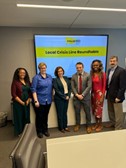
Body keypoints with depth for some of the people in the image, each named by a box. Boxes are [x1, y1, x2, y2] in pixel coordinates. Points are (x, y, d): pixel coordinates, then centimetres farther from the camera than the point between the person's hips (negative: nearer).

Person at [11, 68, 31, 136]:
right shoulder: (15, 82, -7)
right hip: (18, 104, -4)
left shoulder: (27, 82, 8)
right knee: (19, 118, 7)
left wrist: (28, 100, -7)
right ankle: (20, 133, 25)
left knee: (27, 118, 12)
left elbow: (30, 92, 7)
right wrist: (21, 102, -13)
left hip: (27, 103, 5)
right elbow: (14, 95, -11)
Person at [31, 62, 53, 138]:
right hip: (40, 101, -4)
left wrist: (51, 97, 7)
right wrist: (36, 101, -16)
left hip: (48, 100, 4)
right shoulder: (36, 77, -6)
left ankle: (45, 130, 31)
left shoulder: (50, 77, 7)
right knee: (39, 116, 7)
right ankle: (39, 131, 25)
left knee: (46, 116, 14)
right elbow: (33, 90, -10)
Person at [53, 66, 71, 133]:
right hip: (59, 99, -5)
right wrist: (64, 97, -12)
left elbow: (69, 88, 7)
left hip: (66, 97, 5)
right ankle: (61, 128, 20)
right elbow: (57, 91, -13)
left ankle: (65, 126, 26)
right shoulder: (55, 80, -9)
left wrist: (68, 96, -6)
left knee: (65, 112, 13)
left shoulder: (66, 78, 7)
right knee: (60, 113, 6)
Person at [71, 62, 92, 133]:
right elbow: (72, 87, 1)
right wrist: (77, 95, -12)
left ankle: (88, 126, 24)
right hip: (76, 97, 2)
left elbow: (89, 86, -10)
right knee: (77, 112, 10)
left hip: (86, 97, -2)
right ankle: (77, 125, 29)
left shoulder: (88, 75, -4)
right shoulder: (74, 76, 3)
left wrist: (82, 95, -15)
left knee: (87, 112, 6)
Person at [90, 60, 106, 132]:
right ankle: (96, 124, 30)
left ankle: (100, 125, 22)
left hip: (99, 93, -5)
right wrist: (91, 94, 2)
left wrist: (102, 96, -13)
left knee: (99, 109, 3)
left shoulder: (103, 74, -10)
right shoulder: (92, 74, 3)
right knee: (94, 109, 13)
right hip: (93, 93, 5)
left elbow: (104, 86, -10)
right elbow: (91, 85, 5)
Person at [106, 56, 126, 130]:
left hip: (116, 96, -7)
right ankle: (112, 123, 40)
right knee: (110, 111, 21)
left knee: (118, 113, 5)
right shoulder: (109, 70, 9)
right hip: (109, 95, 8)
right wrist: (106, 91, 6)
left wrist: (118, 97, -21)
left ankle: (118, 128, 21)